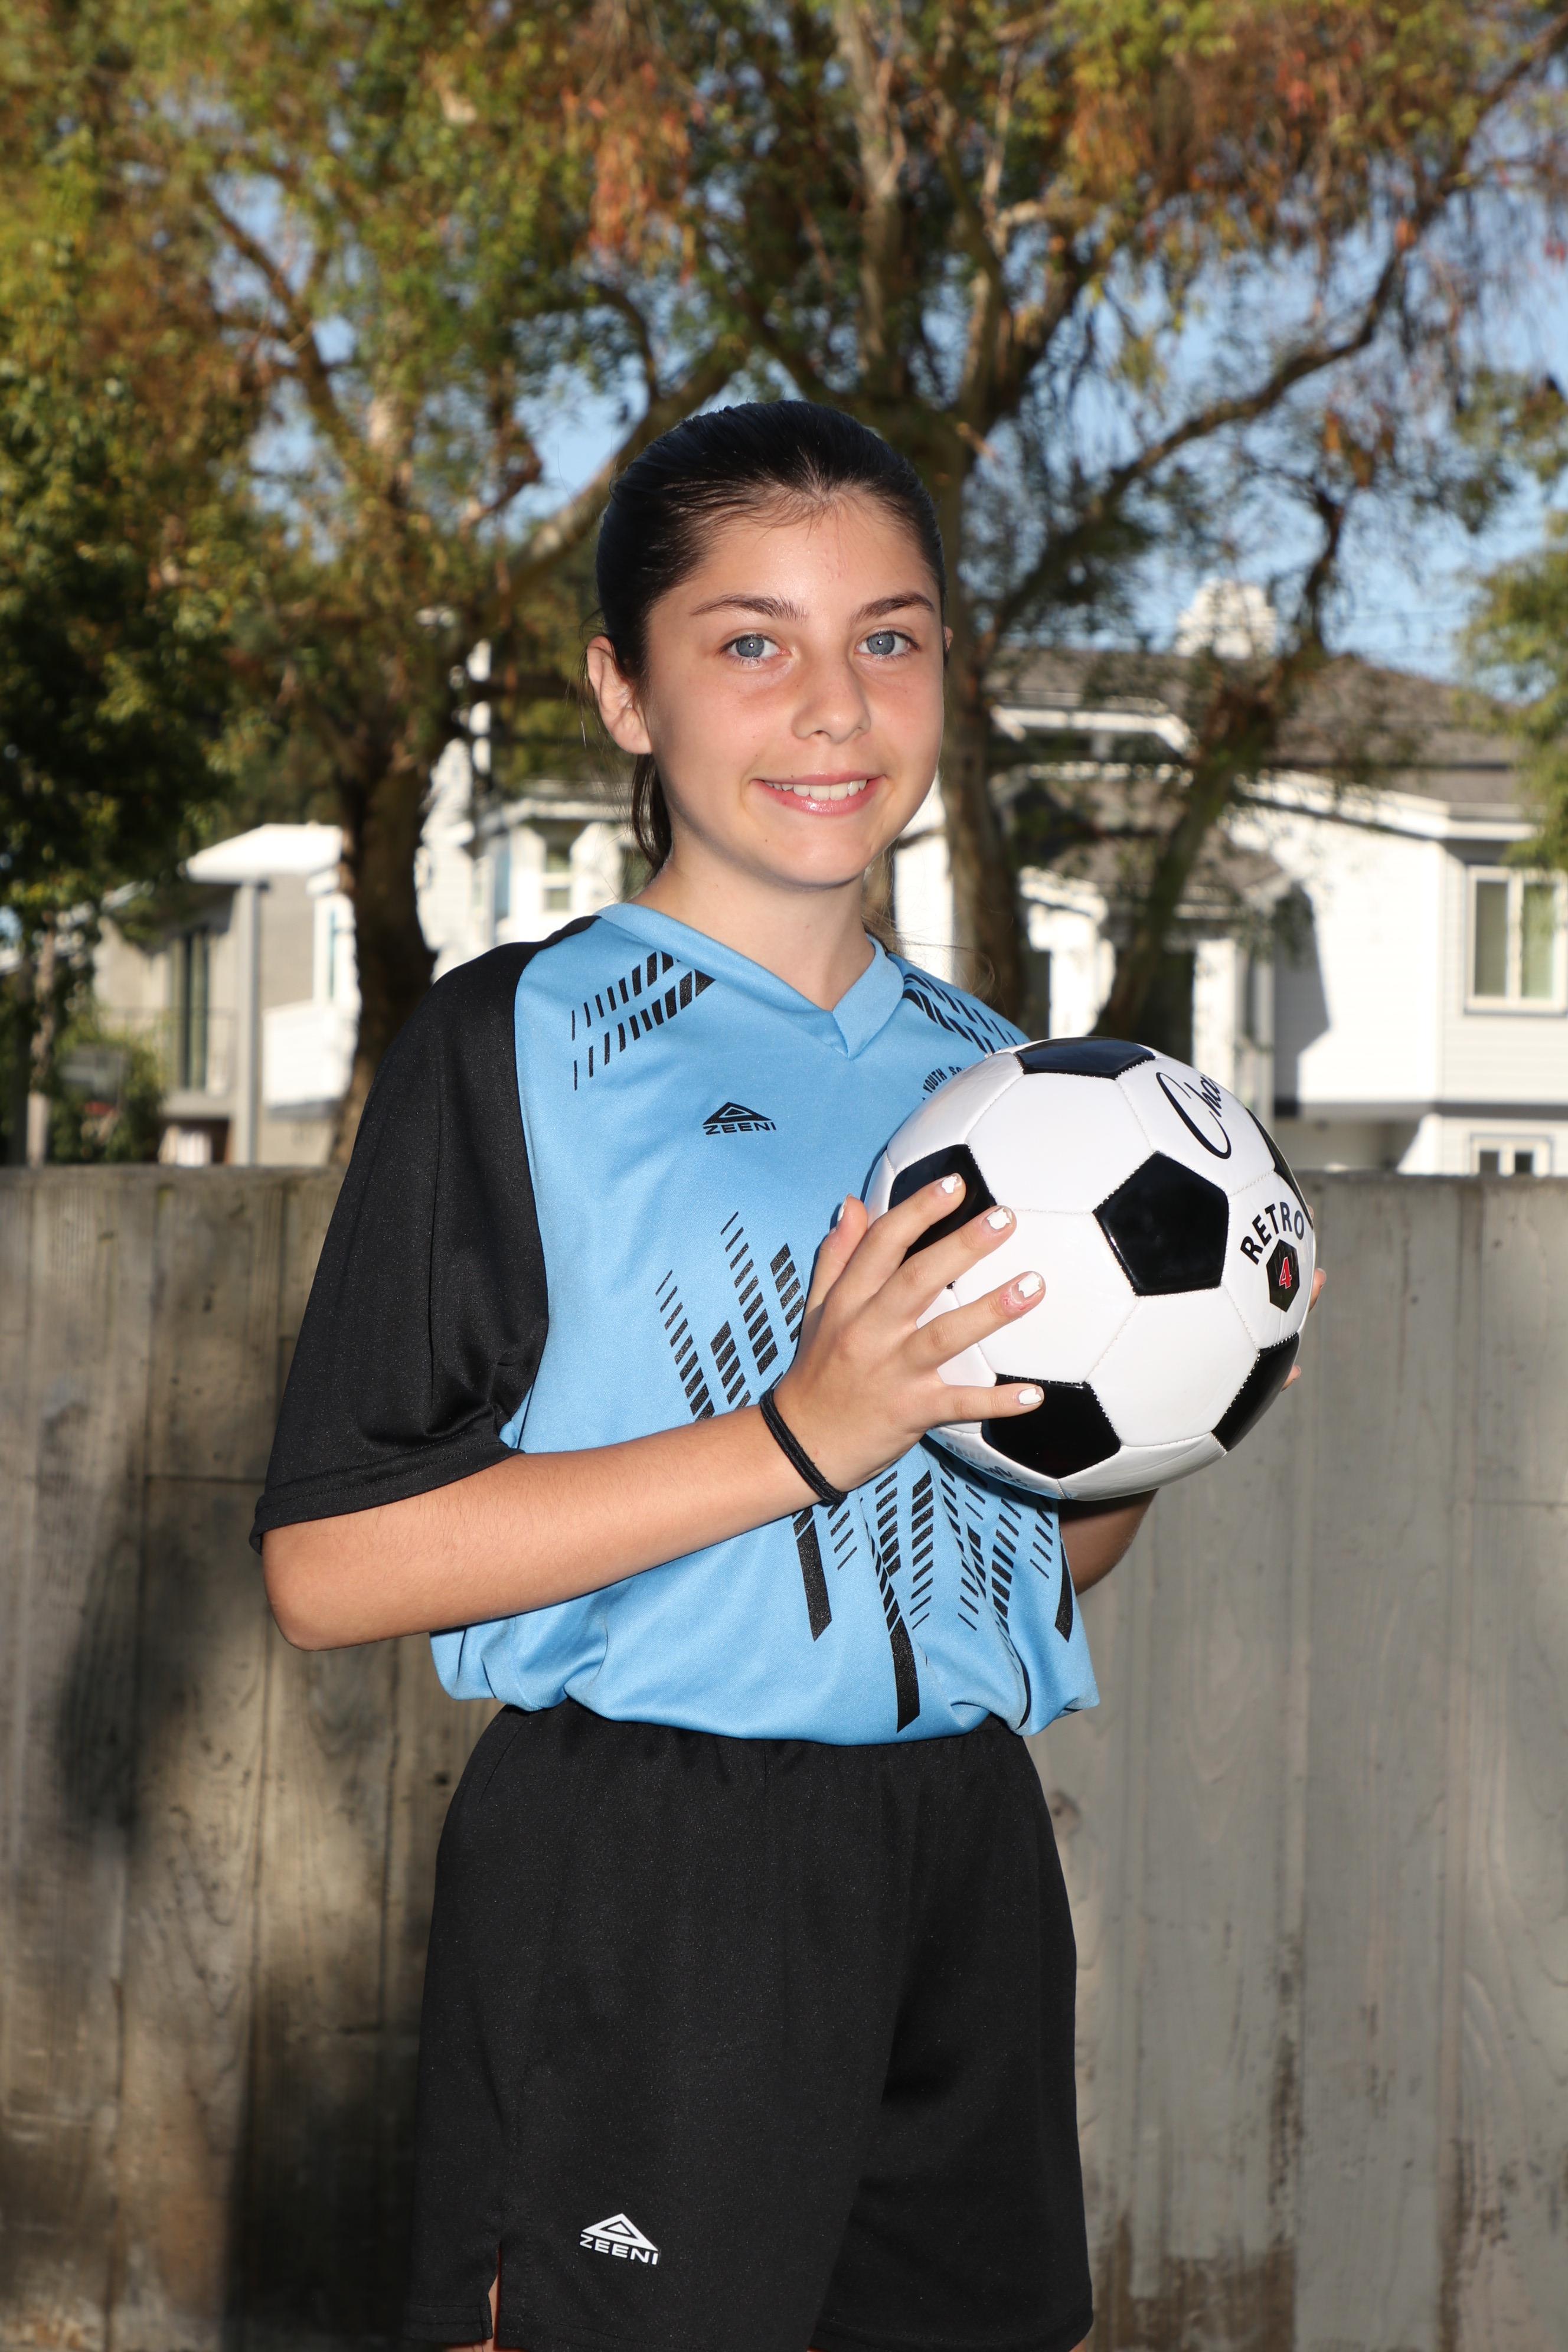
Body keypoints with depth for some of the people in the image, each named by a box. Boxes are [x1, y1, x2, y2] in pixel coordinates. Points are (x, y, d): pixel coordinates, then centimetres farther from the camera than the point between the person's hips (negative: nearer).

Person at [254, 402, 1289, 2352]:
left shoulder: (990, 1074, 14)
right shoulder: (518, 1043, -5)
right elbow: (327, 1566, -13)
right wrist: (801, 1439, -18)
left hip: (966, 1862, 6)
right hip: (643, 1889, -6)